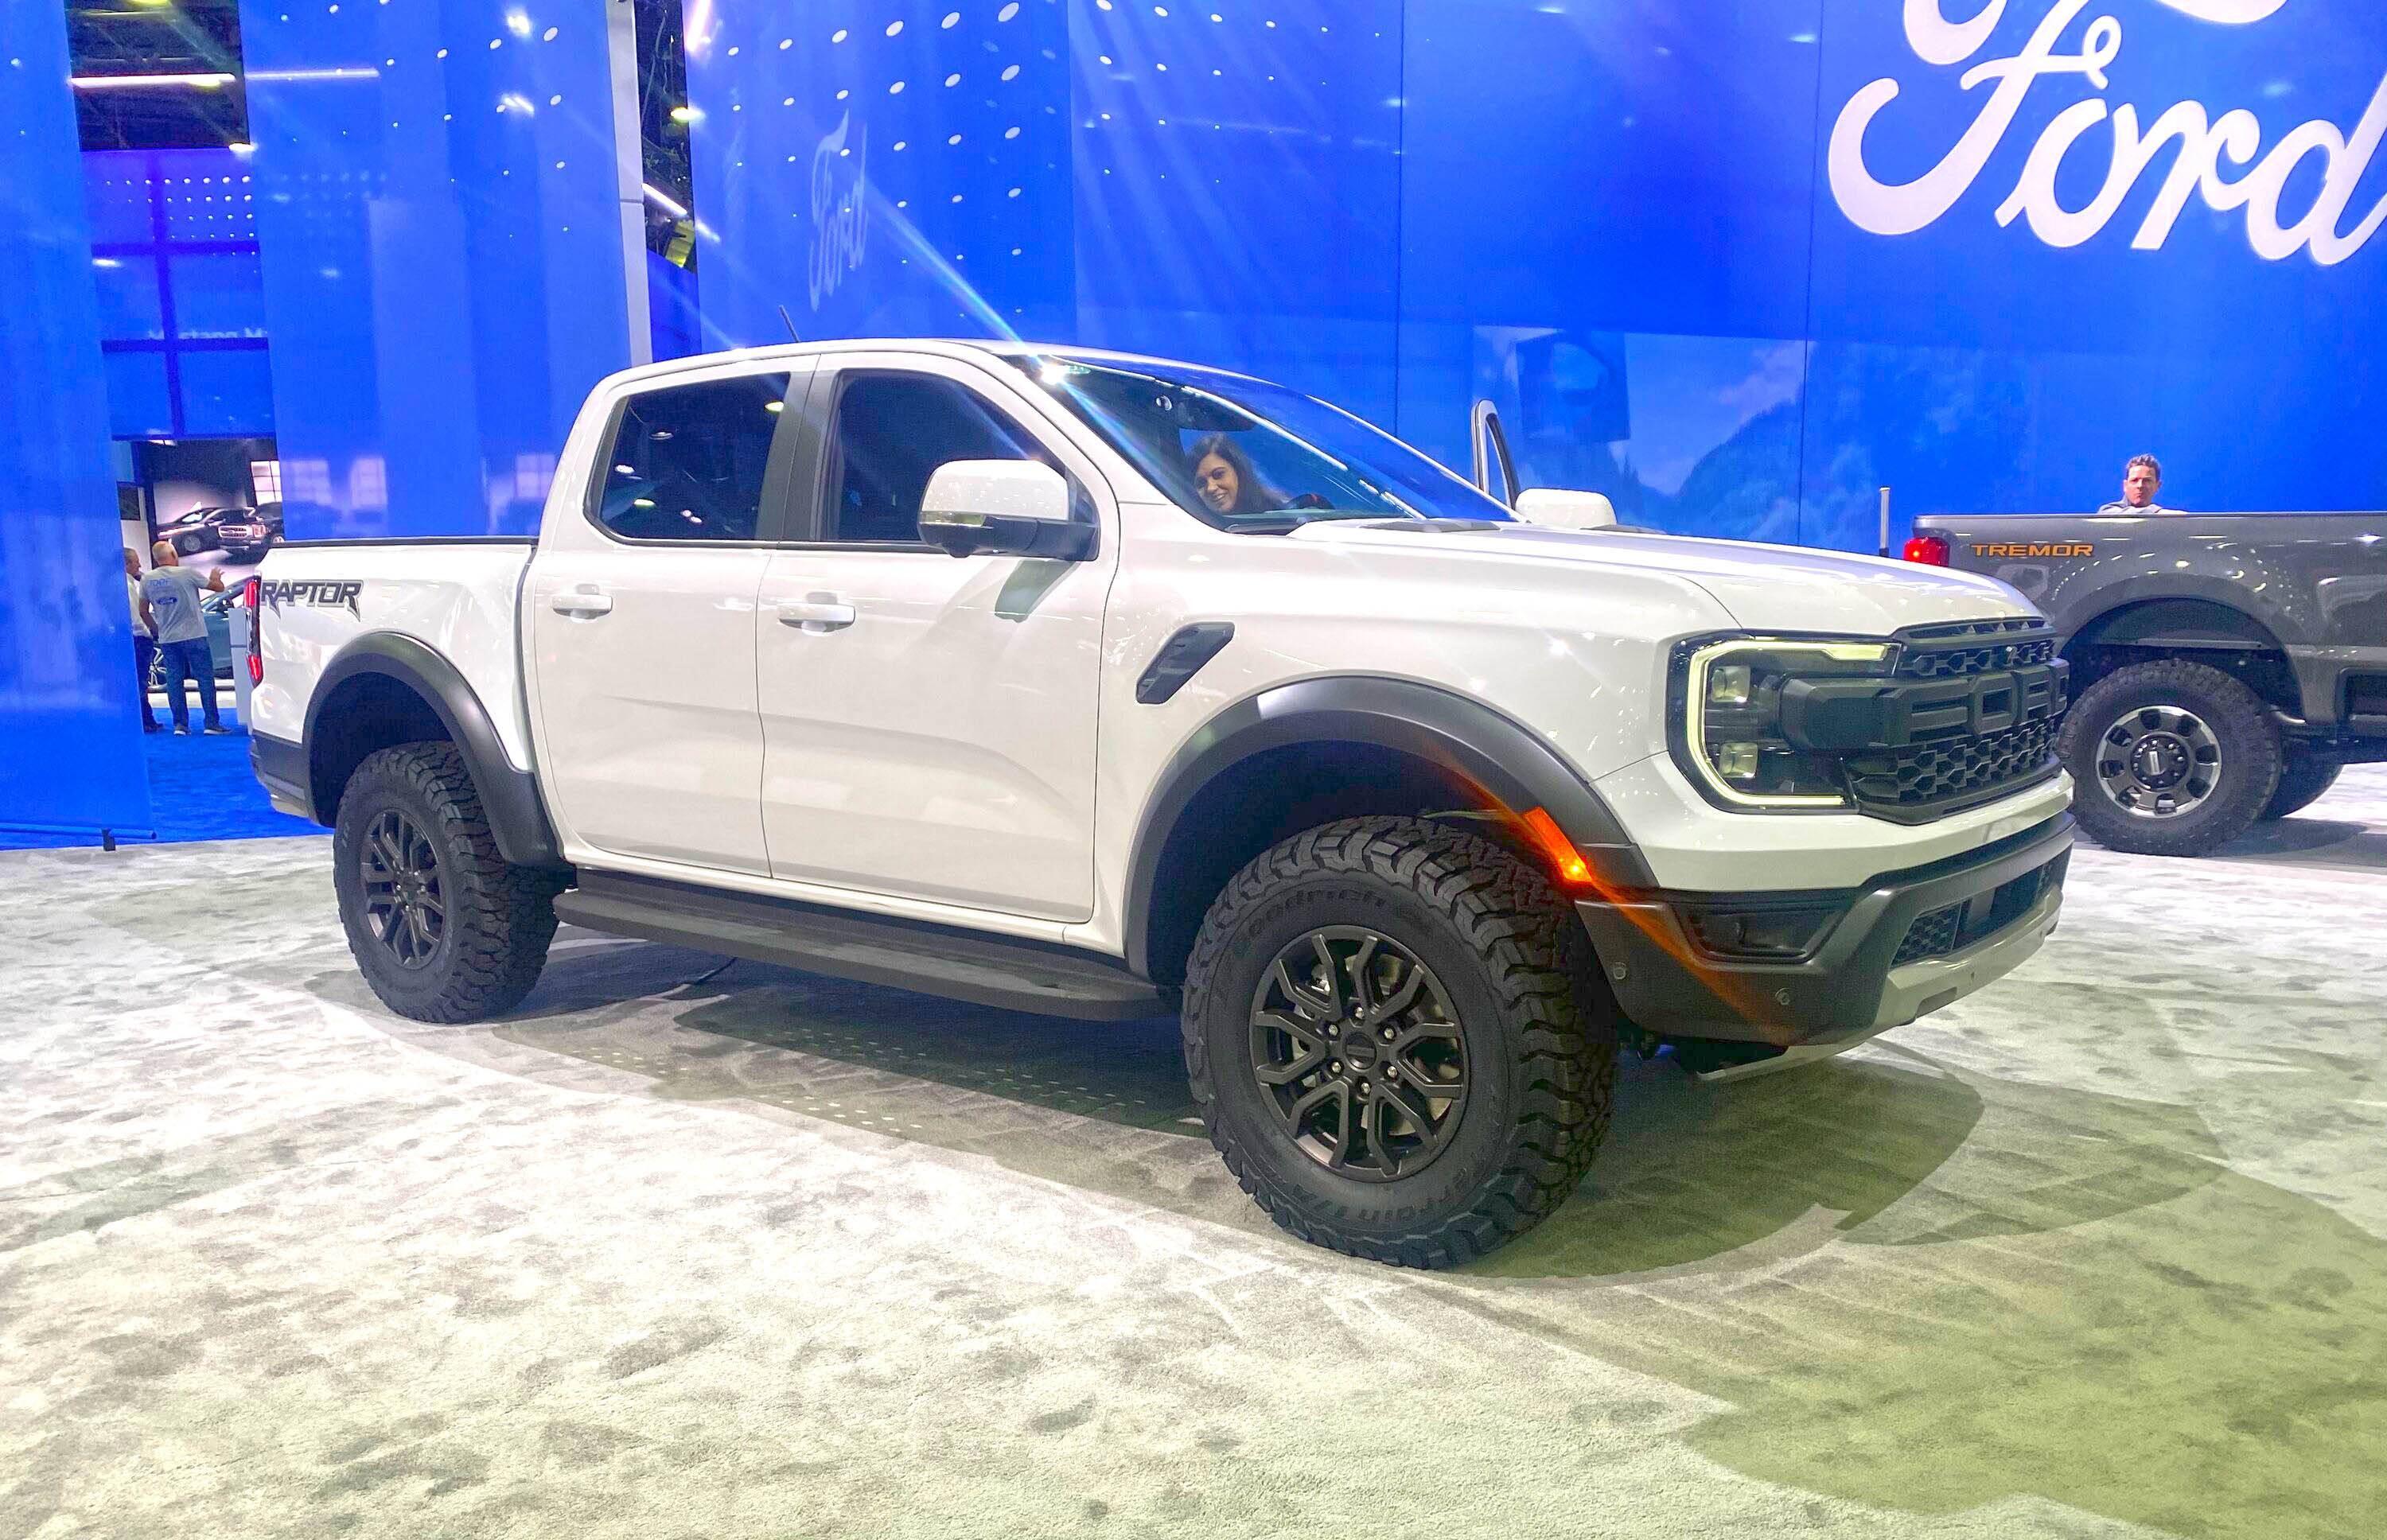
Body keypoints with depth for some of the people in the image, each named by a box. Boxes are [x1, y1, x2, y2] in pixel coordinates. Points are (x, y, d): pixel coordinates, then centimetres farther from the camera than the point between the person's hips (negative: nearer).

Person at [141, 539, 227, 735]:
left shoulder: (147, 580, 3)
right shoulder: (186, 573, -10)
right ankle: (212, 723, -3)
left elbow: (143, 610, 9)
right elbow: (219, 587, -2)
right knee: (205, 678, 0)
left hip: (166, 639, 4)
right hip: (193, 636, -4)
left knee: (174, 681, 8)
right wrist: (216, 578, 21)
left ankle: (180, 724, 6)